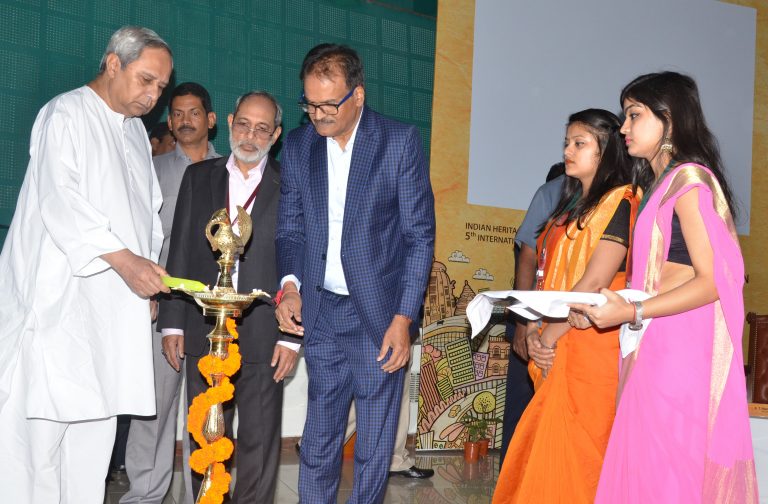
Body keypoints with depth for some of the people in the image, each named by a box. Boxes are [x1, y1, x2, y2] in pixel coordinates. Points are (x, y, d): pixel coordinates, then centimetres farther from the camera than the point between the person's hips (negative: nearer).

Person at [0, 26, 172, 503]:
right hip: (58, 297, -7)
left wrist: (147, 276, 10)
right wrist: (123, 259, -23)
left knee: (96, 418, 5)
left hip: (115, 300, 7)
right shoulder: (66, 115, -4)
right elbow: (60, 200, -16)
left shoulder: (137, 131, 18)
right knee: (43, 418, -7)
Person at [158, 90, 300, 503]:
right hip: (203, 332, 2)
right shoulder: (198, 177, 10)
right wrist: (172, 323, 4)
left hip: (263, 337, -2)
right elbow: (179, 253, 9)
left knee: (259, 440, 6)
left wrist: (292, 336, -6)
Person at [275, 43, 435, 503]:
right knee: (318, 442, 8)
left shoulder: (401, 141, -6)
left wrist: (404, 317, -10)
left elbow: (420, 235, -5)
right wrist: (290, 284, -6)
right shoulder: (298, 145, 6)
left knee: (374, 448, 5)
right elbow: (291, 228, 12)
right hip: (321, 312, 3)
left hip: (379, 314, -3)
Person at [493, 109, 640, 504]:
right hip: (554, 352, 8)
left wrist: (549, 337, -12)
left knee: (571, 457, -4)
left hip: (589, 348, -8)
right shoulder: (569, 206, 19)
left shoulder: (618, 203, -7)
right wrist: (534, 333, -1)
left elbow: (594, 283, -16)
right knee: (544, 455, 9)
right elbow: (546, 276, 14)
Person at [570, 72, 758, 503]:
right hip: (657, 348, 8)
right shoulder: (663, 184, 19)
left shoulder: (690, 178, -8)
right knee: (644, 469, 7)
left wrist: (633, 313, -20)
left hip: (680, 348, -8)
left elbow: (711, 281, -15)